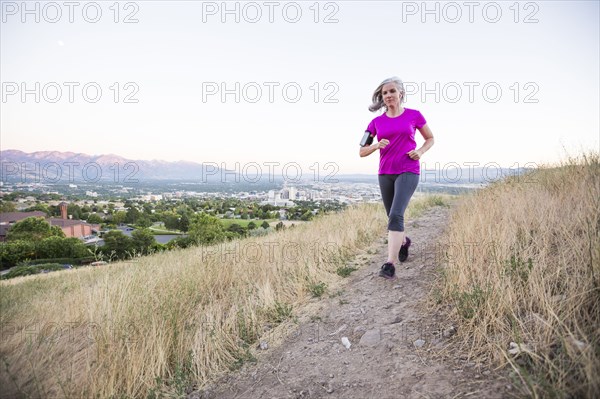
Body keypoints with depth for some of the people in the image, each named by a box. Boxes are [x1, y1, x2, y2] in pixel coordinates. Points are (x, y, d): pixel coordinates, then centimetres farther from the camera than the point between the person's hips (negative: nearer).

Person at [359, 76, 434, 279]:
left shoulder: (414, 115, 1)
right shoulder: (377, 122, 5)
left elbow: (430, 138, 14)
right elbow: (362, 152, 7)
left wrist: (420, 151, -6)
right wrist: (377, 146, -14)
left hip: (408, 172, -3)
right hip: (385, 174, 4)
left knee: (396, 215, -20)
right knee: (393, 217, 15)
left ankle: (390, 264, -19)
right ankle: (404, 241, 47)